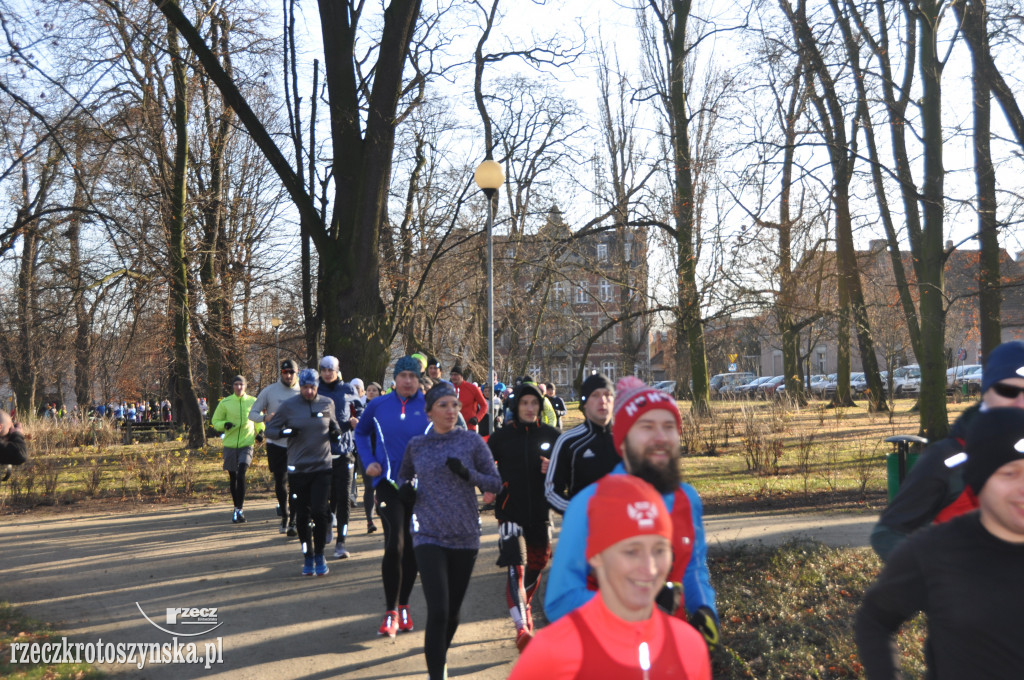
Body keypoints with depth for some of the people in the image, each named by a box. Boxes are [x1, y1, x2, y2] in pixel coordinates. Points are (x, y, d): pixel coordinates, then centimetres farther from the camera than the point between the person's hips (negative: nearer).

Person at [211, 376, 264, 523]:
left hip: (246, 444, -1)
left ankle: (239, 509, -12)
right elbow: (215, 421, 8)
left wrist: (260, 431, 1)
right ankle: (236, 508, 25)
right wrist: (224, 424, -14)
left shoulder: (253, 402, 3)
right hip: (230, 445, 1)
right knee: (233, 477, 9)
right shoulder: (224, 403, 1)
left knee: (241, 474, -16)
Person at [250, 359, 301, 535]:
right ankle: (285, 515, 28)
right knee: (280, 483, 6)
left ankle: (293, 522, 5)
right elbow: (252, 413, 3)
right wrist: (265, 417, -18)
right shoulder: (269, 391, 2)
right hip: (276, 443, 0)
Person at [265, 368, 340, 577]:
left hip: (322, 467, 0)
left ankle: (319, 555, 9)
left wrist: (336, 431, -3)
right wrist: (285, 432, -15)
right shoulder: (288, 406, 0)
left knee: (319, 512, -8)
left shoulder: (327, 404, 5)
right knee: (302, 515, 6)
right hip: (297, 469, 0)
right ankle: (308, 556, 21)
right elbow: (270, 429, 5)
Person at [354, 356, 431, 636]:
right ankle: (390, 612, -3)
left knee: (412, 547, 10)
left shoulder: (428, 406, -3)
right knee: (394, 544, -14)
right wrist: (368, 461, 5)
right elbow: (361, 432, 18)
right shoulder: (378, 405, 1)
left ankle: (403, 606, 28)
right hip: (388, 483, -1)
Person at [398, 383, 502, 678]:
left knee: (453, 610, 13)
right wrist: (405, 487, -2)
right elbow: (404, 475, 21)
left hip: (465, 536, 1)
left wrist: (468, 474, -17)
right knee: (438, 612, -13)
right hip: (429, 537, -1)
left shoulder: (472, 441, 0)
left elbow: (495, 483, 0)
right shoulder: (417, 445, 3)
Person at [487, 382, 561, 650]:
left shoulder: (552, 436, 3)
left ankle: (522, 607, 41)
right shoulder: (502, 437, 0)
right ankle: (522, 627, -19)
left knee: (536, 566, 15)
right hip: (511, 513, -3)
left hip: (541, 513, 3)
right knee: (516, 568, -16)